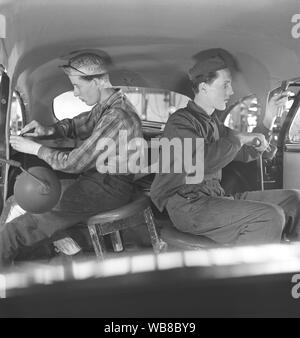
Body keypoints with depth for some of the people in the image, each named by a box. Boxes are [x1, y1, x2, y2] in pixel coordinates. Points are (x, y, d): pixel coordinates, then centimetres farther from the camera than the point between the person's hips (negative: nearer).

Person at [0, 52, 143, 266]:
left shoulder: (116, 118, -24)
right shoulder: (105, 107, 7)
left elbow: (74, 163, -21)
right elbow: (75, 124, 21)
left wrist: (35, 148, -9)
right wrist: (49, 130, 1)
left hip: (108, 190, -10)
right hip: (96, 178, 10)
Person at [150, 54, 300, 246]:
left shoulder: (212, 122, 21)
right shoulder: (180, 122, -8)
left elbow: (247, 154, 26)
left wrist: (269, 117, 18)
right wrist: (240, 138, -17)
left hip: (215, 198, 9)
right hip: (187, 206, -9)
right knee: (270, 217, -26)